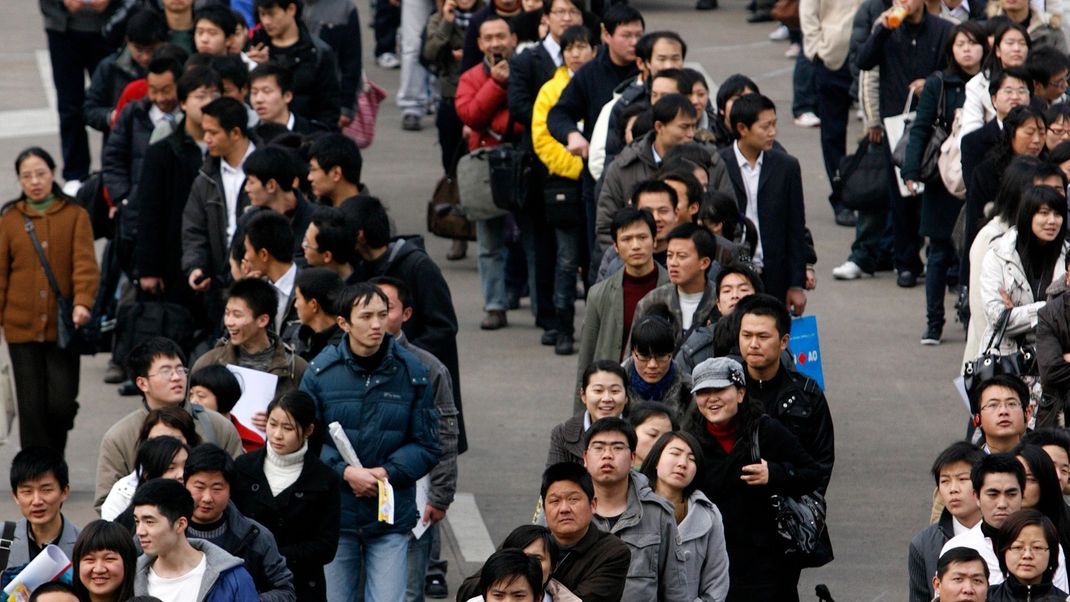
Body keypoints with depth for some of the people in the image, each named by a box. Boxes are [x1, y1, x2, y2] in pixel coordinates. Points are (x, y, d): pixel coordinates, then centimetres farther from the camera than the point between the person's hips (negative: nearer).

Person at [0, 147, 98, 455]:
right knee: (32, 407, -1)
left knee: (61, 404, -4)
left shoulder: (75, 215, 4)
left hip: (63, 326, -1)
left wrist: (82, 302, -22)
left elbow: (85, 263, -6)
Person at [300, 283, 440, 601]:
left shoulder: (411, 372, -1)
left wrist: (387, 472, -14)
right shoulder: (321, 371, -3)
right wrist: (345, 472, -16)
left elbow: (427, 446, 2)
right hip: (335, 512, 0)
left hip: (392, 516, 0)